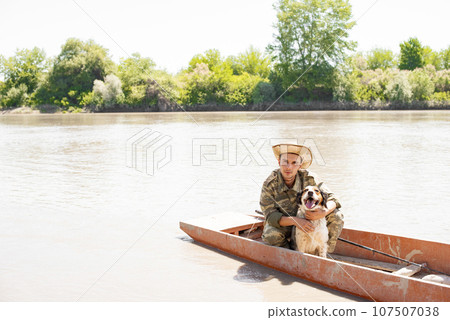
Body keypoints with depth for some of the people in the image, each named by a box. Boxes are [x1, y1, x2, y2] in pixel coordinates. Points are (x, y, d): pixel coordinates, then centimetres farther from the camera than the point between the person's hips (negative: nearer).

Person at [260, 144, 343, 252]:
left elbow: (331, 198, -14)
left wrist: (324, 212, -38)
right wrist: (295, 220, -41)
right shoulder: (269, 185, -22)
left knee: (336, 216, -17)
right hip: (282, 226, -2)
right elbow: (271, 216, -24)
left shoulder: (309, 178, -17)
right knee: (270, 235, -35)